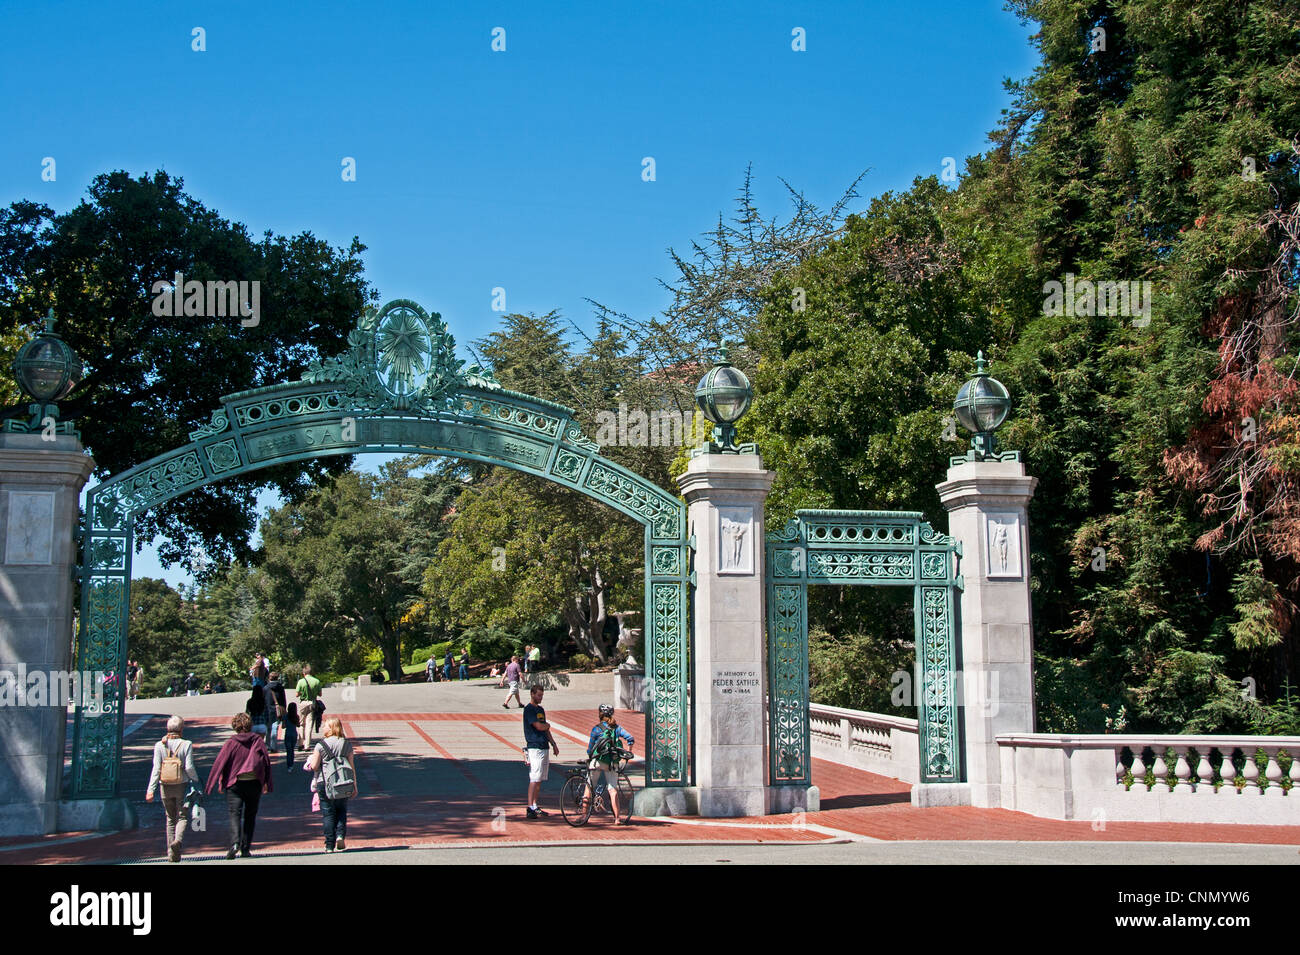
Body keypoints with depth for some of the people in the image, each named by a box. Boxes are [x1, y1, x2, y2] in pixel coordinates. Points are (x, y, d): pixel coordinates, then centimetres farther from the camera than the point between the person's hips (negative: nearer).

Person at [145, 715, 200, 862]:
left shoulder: (159, 745, -1)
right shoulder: (186, 745, -7)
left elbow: (156, 768, -6)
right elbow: (189, 767, -12)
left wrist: (151, 789, -7)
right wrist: (196, 782, 3)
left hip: (165, 787, 3)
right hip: (182, 786, -3)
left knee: (170, 819, 14)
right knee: (183, 817, 5)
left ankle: (171, 854, 13)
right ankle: (178, 840, -24)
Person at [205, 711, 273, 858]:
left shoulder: (231, 743, -3)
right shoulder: (258, 740, 3)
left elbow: (219, 763, -6)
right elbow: (267, 762, 4)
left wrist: (216, 783, -1)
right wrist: (267, 783, 12)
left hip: (234, 783, -2)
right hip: (254, 783, 2)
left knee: (235, 813, -4)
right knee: (250, 815, 12)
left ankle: (235, 842, -27)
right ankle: (246, 848, 10)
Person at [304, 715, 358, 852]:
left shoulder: (321, 745, -6)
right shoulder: (346, 744, 2)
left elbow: (314, 767, -6)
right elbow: (351, 766, 3)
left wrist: (312, 758, 17)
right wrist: (354, 785, 9)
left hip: (324, 783, -2)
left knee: (328, 814, 6)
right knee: (341, 811, 17)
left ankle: (330, 845, 5)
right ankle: (340, 835, -4)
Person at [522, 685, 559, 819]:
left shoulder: (541, 709, 18)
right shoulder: (529, 709, -10)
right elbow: (539, 726, -19)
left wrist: (554, 744, 20)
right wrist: (547, 725, 2)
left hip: (544, 747, 9)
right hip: (534, 747, -9)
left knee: (540, 779, 9)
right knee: (534, 779, -12)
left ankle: (535, 807, 14)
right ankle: (530, 808, -13)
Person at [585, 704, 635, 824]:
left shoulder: (596, 729, 0)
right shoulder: (617, 728, 8)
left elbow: (590, 748, 3)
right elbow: (630, 739, -1)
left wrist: (589, 756, 22)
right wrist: (628, 753, 12)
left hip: (598, 761, -2)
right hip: (613, 763, 2)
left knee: (589, 787, 10)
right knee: (613, 790, 3)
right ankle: (617, 818, -2)